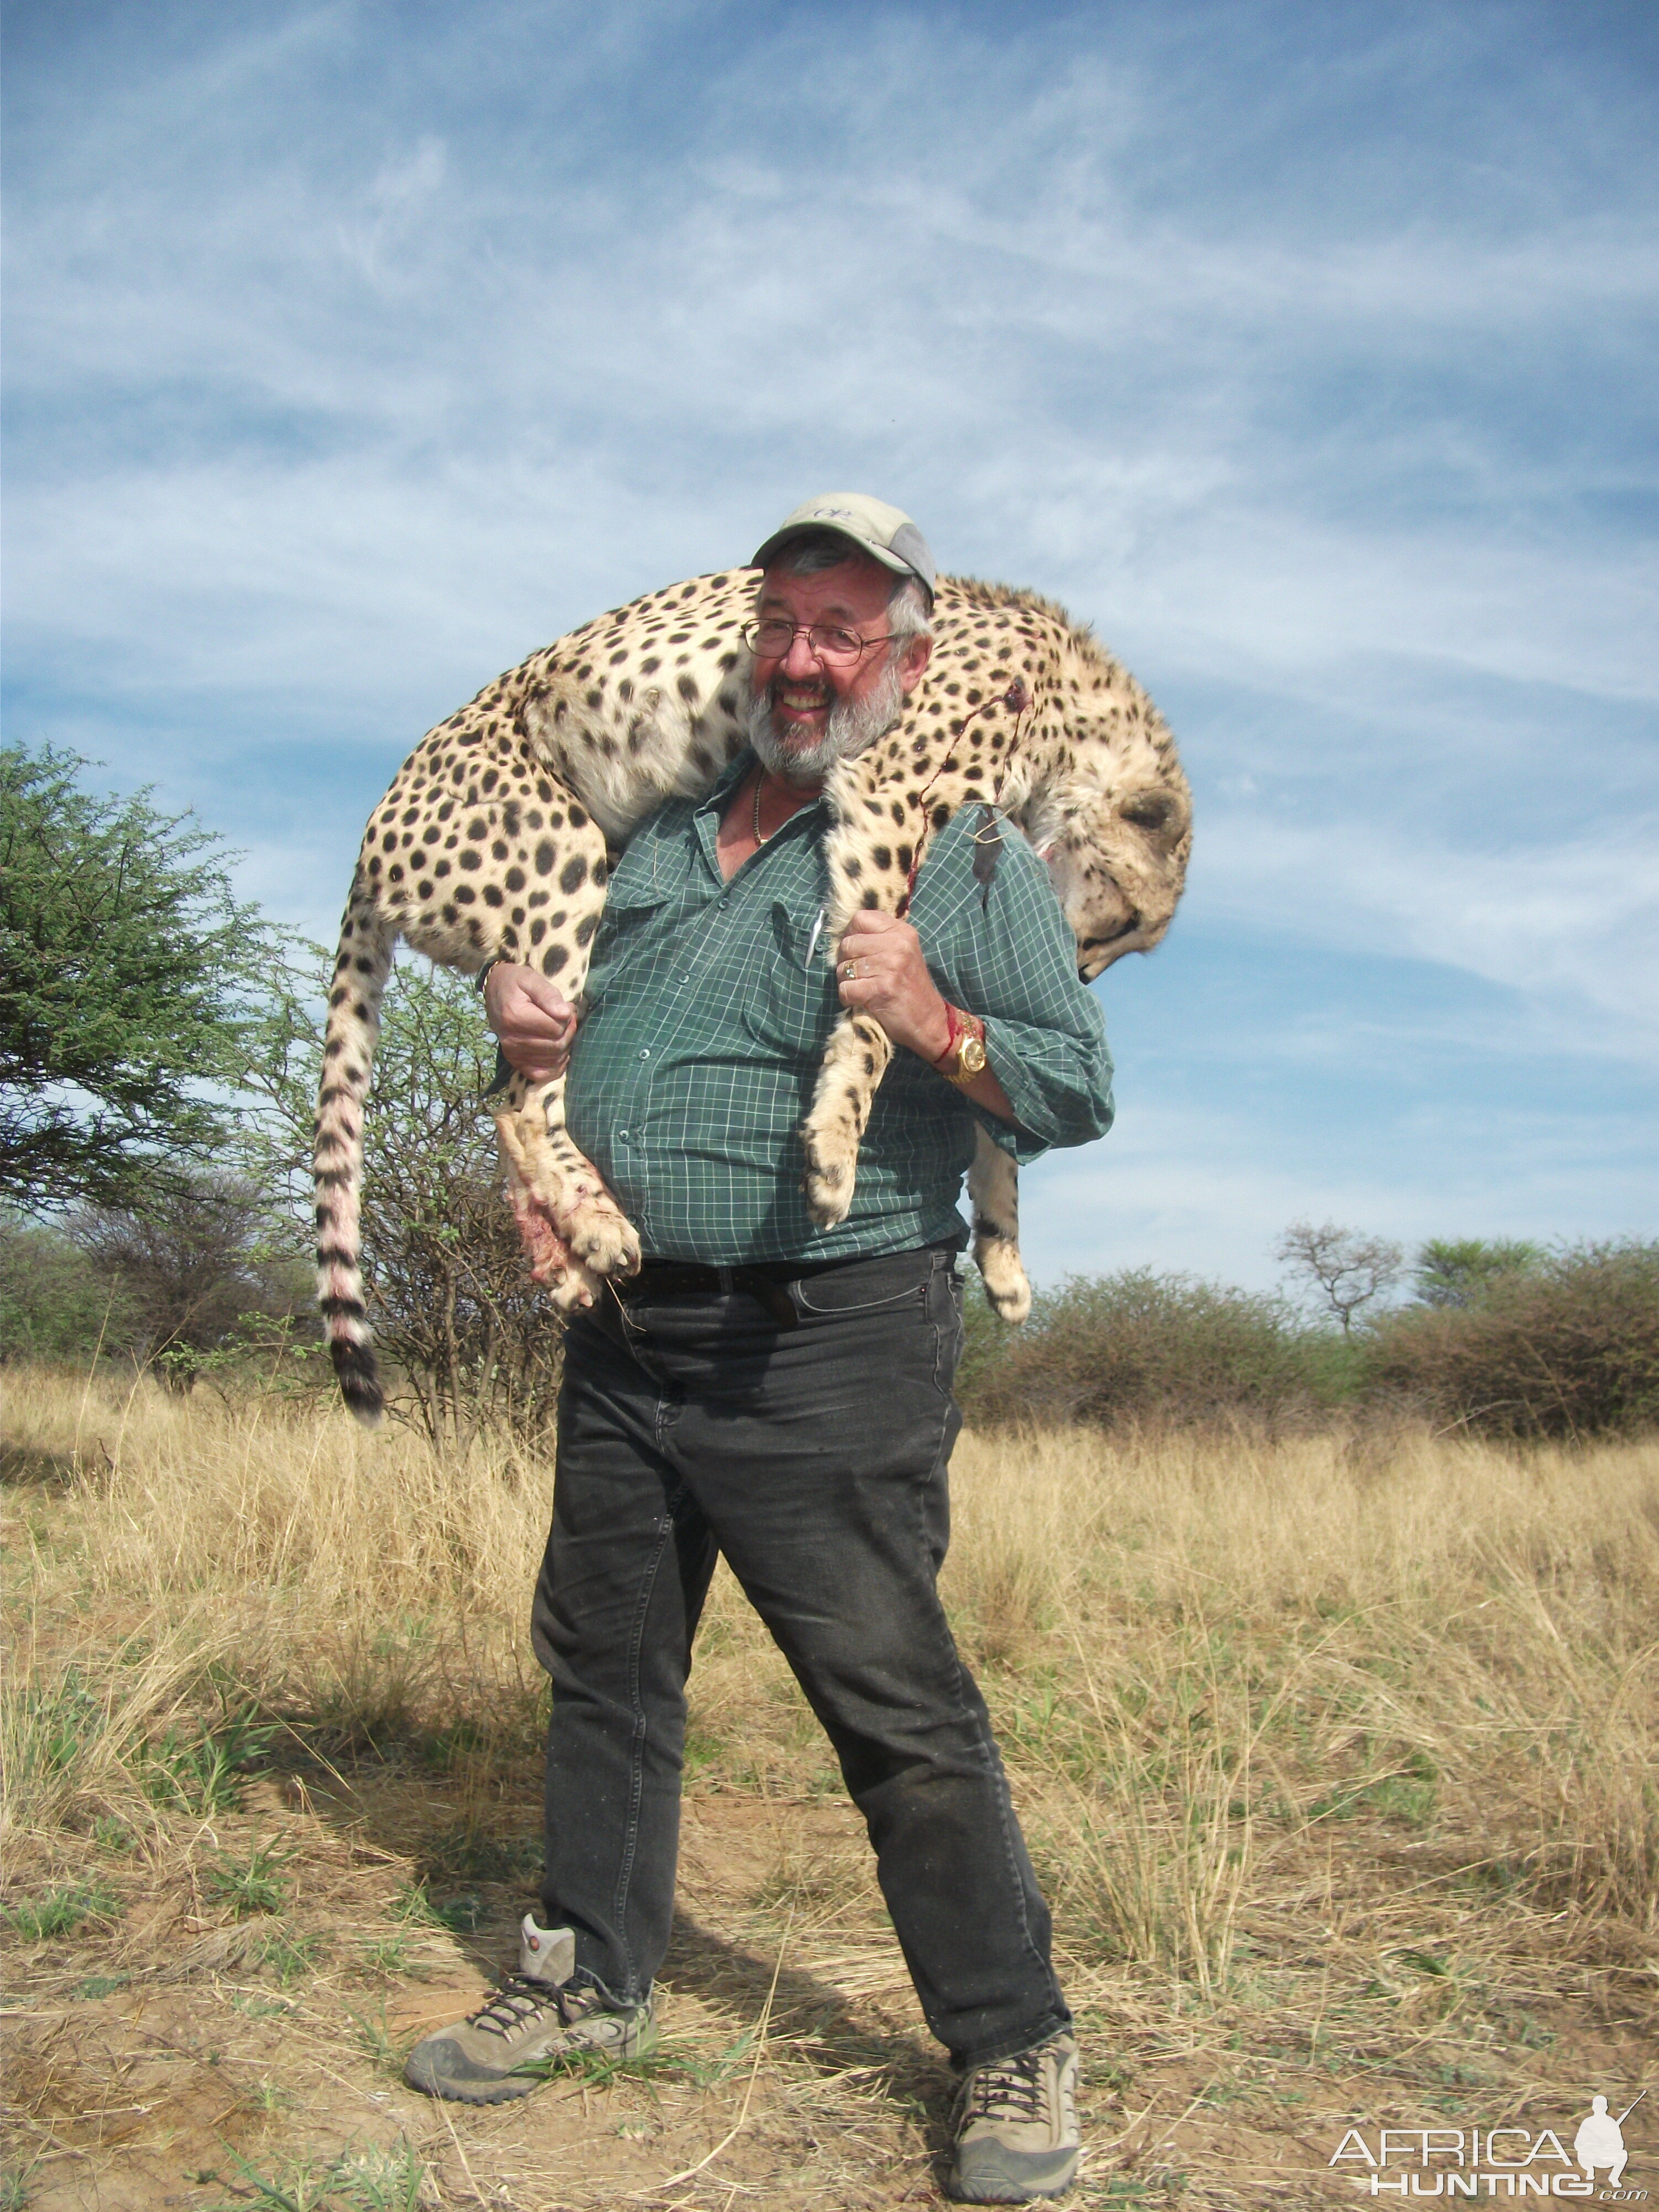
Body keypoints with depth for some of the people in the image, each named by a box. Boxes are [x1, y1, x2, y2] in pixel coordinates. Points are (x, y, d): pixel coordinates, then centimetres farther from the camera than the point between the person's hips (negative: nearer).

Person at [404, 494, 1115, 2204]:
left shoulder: (966, 855, -1)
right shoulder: (664, 828, 15)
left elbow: (1082, 1094, -5)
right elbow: (560, 981, 28)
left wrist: (936, 1026, -23)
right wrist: (510, 997, 4)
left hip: (824, 1353, -6)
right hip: (624, 1340, 7)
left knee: (898, 1708, -3)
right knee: (605, 1669, 17)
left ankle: (1012, 2048, 15)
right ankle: (588, 1980, 37)